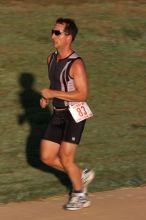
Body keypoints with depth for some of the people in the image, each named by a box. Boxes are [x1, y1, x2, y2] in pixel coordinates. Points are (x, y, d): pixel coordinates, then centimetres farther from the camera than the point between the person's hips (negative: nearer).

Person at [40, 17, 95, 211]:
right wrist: (47, 98, 2)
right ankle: (82, 176, 26)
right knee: (47, 157, 5)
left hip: (74, 115, -8)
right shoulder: (51, 58, 6)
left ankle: (80, 195, 17)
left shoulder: (76, 64, -19)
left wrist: (53, 94, -23)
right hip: (58, 115, 8)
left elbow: (82, 95, -23)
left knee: (65, 159, -6)